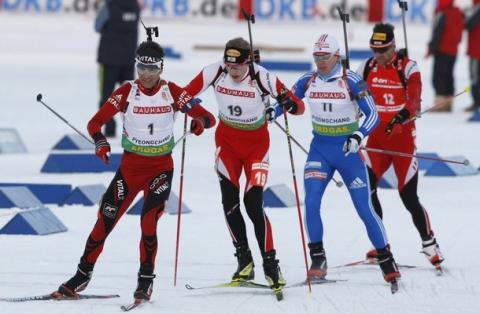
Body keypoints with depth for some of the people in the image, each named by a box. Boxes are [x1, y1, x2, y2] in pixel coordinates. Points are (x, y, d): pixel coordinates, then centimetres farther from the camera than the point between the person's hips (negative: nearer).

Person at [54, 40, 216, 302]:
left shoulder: (172, 92, -6)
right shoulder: (127, 92, -6)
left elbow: (209, 118, -7)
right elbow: (95, 122, -8)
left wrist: (200, 123, -32)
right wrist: (100, 142, -30)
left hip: (161, 167, -1)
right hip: (131, 165, 1)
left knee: (148, 220, -18)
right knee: (106, 219, -2)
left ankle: (146, 280, -3)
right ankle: (83, 274, 12)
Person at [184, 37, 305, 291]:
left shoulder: (262, 78, -23)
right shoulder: (215, 72, -16)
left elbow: (299, 107, -20)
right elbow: (186, 93, -3)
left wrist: (289, 104, -43)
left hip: (256, 143, -3)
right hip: (227, 140, 3)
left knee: (253, 204, -12)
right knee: (229, 201, -10)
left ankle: (270, 264, -2)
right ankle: (244, 260, 2)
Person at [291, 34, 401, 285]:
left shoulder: (351, 81, -13)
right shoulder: (308, 81, -1)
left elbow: (373, 115, -14)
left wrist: (358, 137, -31)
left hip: (347, 149, -3)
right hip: (319, 149, 3)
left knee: (364, 208, -4)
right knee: (311, 203, -15)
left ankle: (387, 262, 10)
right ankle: (318, 260, -3)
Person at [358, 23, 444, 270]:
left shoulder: (408, 68, -9)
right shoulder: (367, 68, 5)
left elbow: (414, 100, -23)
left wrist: (402, 116, -42)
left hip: (403, 138, -4)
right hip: (376, 138, 4)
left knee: (409, 197, -5)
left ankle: (429, 245, 11)